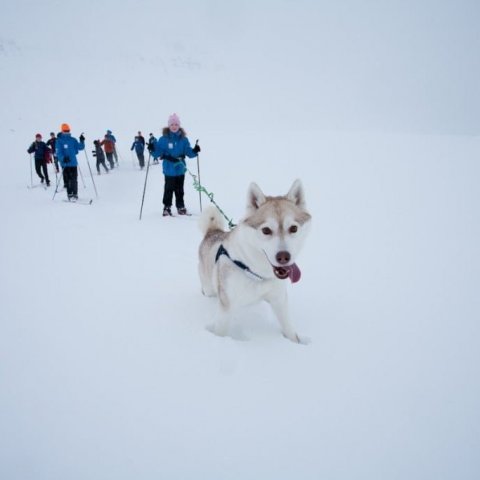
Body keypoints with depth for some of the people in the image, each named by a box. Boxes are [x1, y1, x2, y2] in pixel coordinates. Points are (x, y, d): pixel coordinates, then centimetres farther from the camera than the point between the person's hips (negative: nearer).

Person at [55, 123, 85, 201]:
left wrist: (82, 141, -8)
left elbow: (80, 147, 10)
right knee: (67, 180, -3)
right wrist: (63, 158, -27)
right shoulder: (59, 141, -1)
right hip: (65, 163, -3)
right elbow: (58, 152, -9)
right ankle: (70, 195, 2)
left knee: (74, 180, 2)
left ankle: (75, 194, 10)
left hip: (73, 163, 3)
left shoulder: (73, 140, 10)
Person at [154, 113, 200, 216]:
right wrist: (152, 149, -23)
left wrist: (194, 151, -20)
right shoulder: (163, 139, -5)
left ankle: (180, 206, 24)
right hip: (169, 170, -2)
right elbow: (158, 153, -4)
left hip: (180, 169, 2)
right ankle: (167, 207, 14)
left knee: (179, 189, 11)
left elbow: (188, 152, -1)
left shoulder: (183, 139, 1)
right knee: (169, 189, 1)